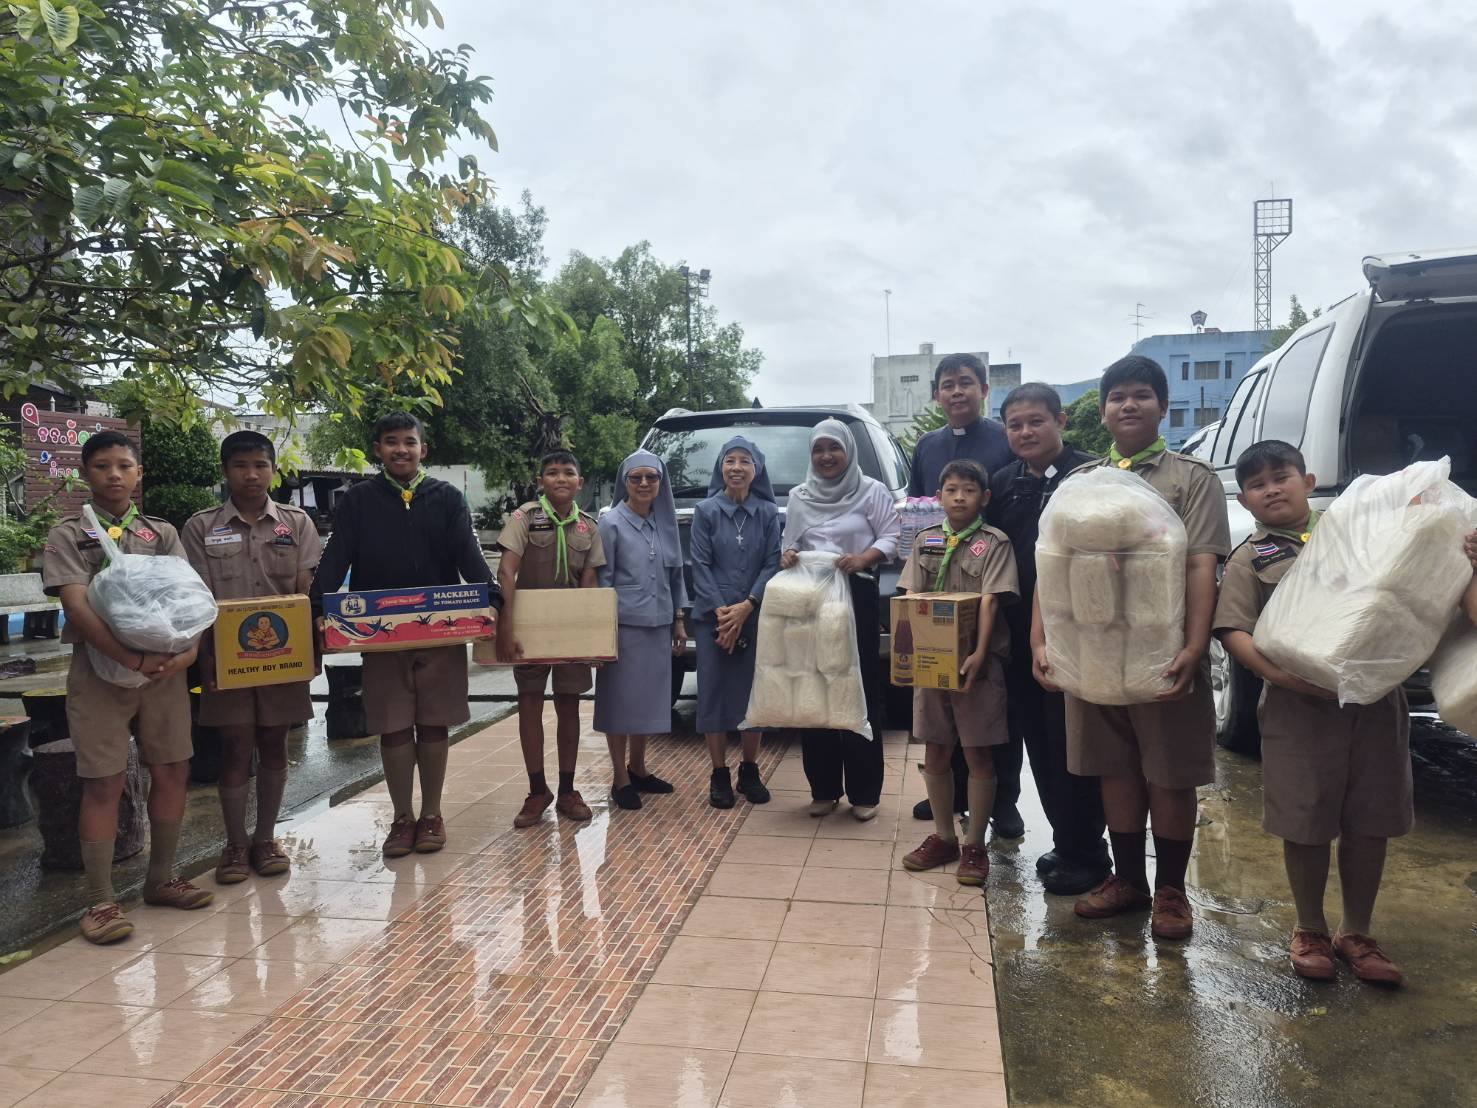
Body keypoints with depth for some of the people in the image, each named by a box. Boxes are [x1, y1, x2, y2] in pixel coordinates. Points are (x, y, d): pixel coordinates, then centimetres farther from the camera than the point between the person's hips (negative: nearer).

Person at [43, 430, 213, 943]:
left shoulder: (163, 533, 11)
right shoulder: (68, 533, 1)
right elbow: (77, 606, -11)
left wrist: (188, 649, -14)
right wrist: (132, 660, -21)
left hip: (164, 669, 4)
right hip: (100, 670, -3)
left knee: (173, 771, 7)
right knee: (104, 783, -1)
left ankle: (160, 879, 23)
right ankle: (101, 900, 8)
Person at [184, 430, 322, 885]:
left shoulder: (296, 522, 5)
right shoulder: (201, 527, 2)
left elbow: (307, 591, 1)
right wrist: (208, 654, -10)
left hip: (282, 654, 1)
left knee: (274, 745, 9)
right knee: (235, 749, 4)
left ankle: (265, 838, 22)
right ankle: (235, 844, 16)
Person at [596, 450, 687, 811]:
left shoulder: (666, 523, 9)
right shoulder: (612, 523, -5)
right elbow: (603, 579, -6)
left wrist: (678, 621, 12)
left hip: (658, 626, 5)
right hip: (624, 625, -5)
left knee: (649, 699, 11)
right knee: (620, 700, 2)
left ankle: (637, 768, 26)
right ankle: (620, 779, 11)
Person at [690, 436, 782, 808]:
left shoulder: (768, 513, 3)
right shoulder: (706, 511, 0)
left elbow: (772, 564, -1)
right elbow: (700, 565, -2)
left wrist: (746, 606, -12)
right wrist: (721, 612, -11)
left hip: (756, 616, 1)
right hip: (712, 616, -1)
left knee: (754, 691, 5)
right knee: (714, 691, 1)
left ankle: (749, 771, 20)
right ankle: (719, 775, 12)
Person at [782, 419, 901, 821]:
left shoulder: (872, 491, 2)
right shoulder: (799, 497, 13)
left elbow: (892, 535, -2)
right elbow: (788, 542, 16)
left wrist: (865, 558, -19)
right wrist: (787, 555, -7)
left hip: (857, 599, -3)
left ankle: (864, 793, 6)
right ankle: (823, 789, 13)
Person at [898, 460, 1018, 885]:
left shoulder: (994, 543, -2)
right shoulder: (925, 541, 10)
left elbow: (989, 602, -12)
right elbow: (909, 598, 5)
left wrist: (978, 654, -22)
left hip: (976, 661, -4)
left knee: (978, 754, 2)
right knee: (935, 751, 10)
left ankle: (975, 845, 14)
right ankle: (943, 836, 25)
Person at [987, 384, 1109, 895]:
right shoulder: (1002, 484, 12)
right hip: (1020, 637, 6)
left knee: (1073, 747, 0)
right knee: (1038, 743, 12)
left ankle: (1084, 852, 14)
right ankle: (1065, 842, 26)